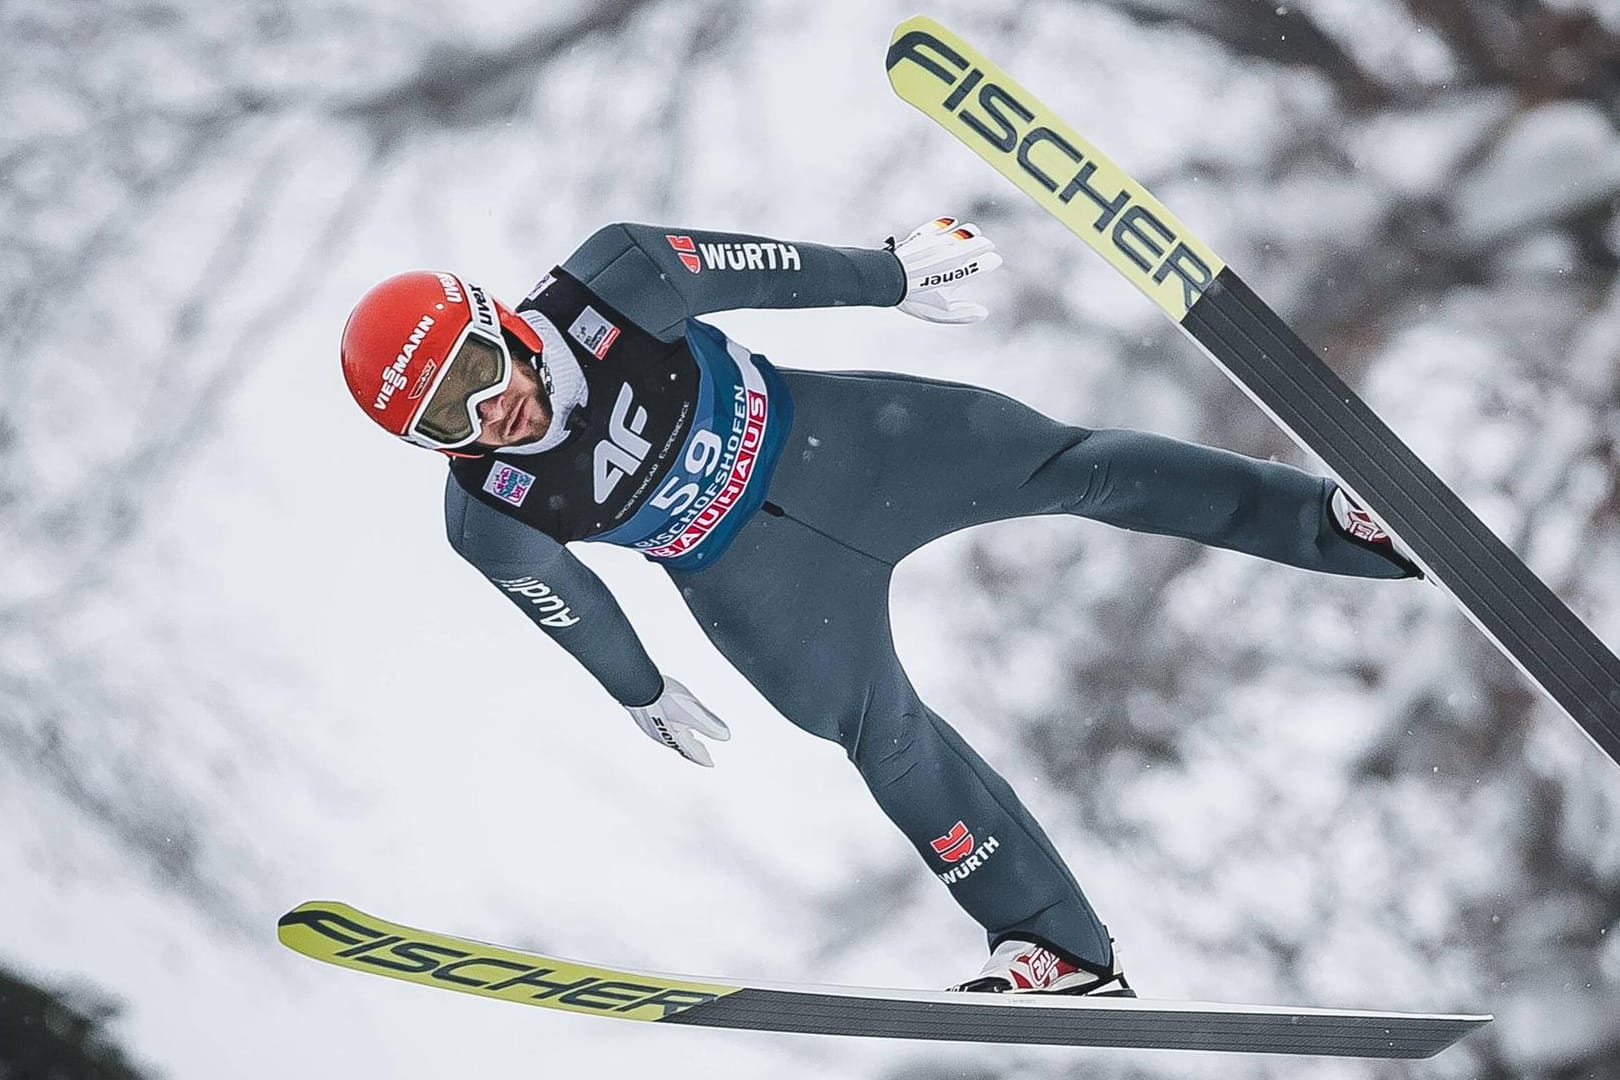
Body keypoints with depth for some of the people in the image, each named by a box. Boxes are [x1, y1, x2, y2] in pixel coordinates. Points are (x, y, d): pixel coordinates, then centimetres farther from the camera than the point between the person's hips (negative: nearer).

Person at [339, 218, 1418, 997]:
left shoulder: (603, 282, -26)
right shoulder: (492, 520, -20)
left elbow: (757, 268, -12)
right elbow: (568, 605, -1)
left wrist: (895, 274, -2)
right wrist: (645, 694, 15)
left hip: (824, 436, 0)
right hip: (753, 581, 0)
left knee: (1074, 464, -2)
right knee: (882, 732, -4)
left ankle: (1336, 518, 8)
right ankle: (1060, 946, 9)